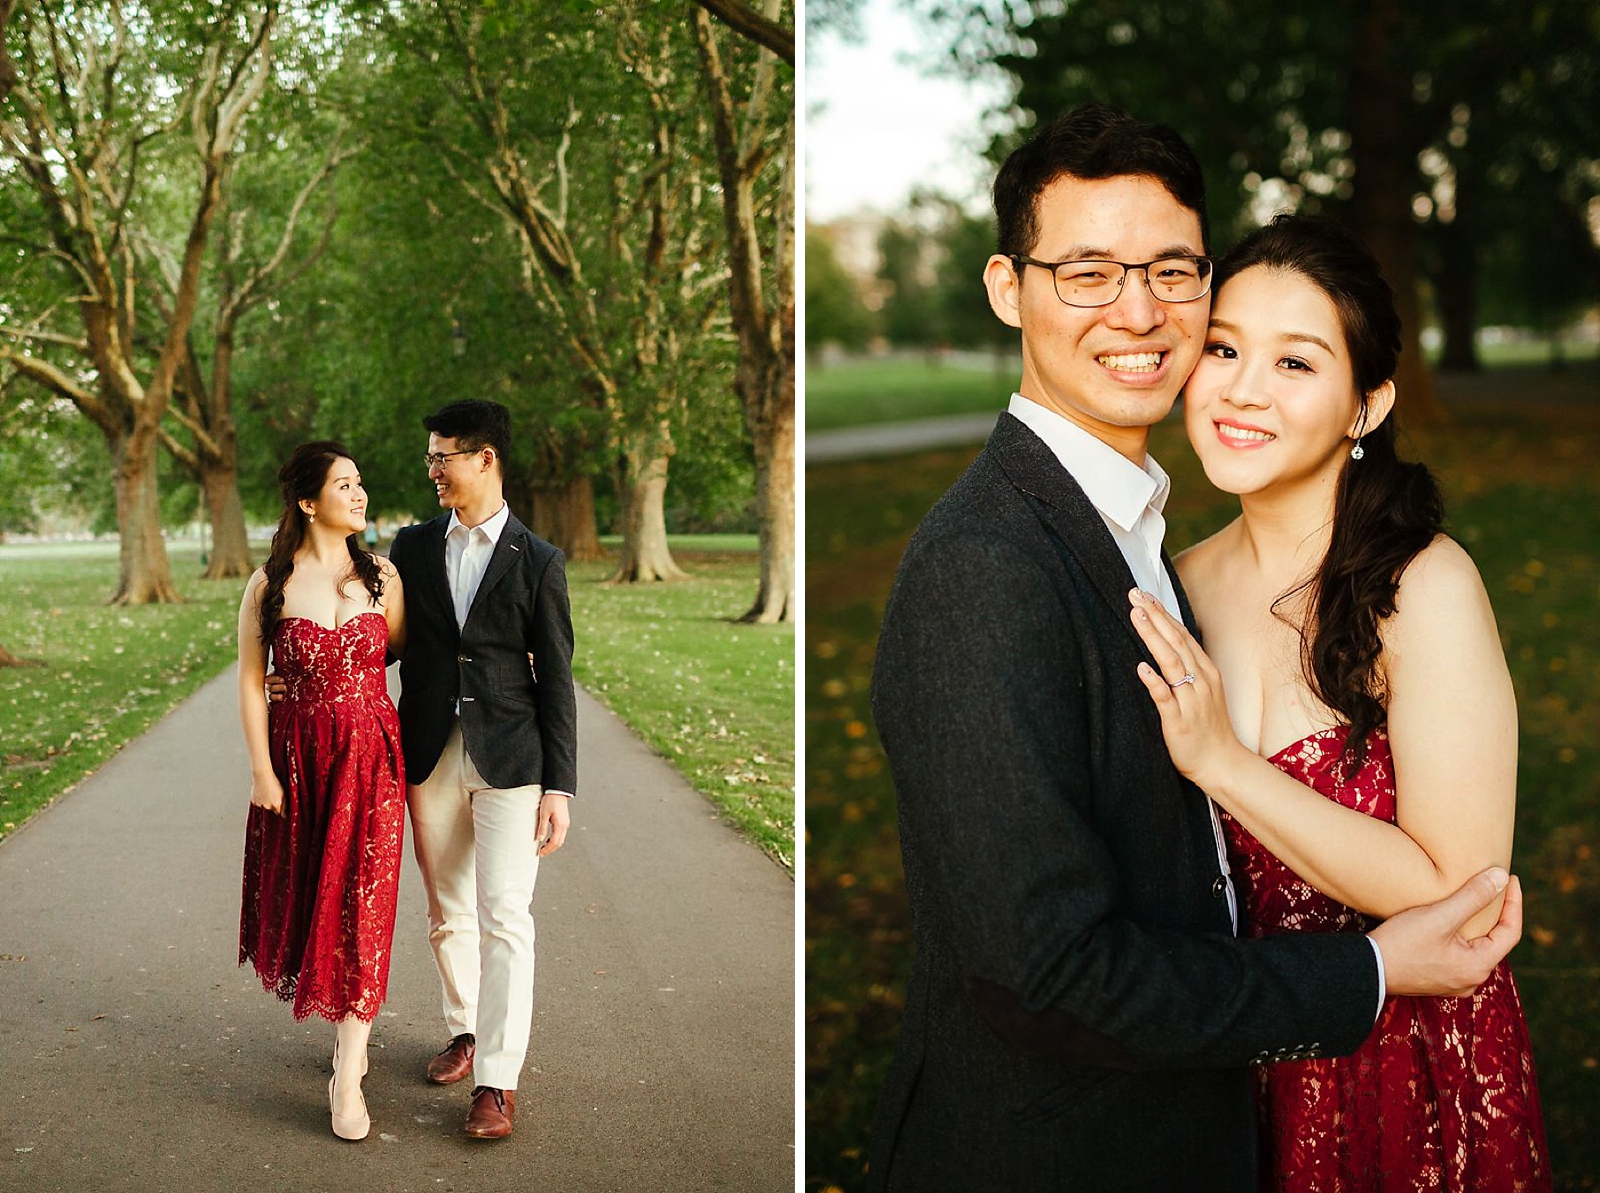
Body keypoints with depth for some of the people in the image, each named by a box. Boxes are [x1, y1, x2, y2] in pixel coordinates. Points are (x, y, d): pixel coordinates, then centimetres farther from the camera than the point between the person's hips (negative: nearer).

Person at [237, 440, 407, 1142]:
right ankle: (345, 1025, 34)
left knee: (358, 902, -5)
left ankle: (347, 1077, -2)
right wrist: (261, 769, -5)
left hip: (370, 755, 0)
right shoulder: (269, 585, -3)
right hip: (297, 757, 0)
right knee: (303, 896, 10)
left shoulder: (380, 577, 1)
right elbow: (250, 683, -1)